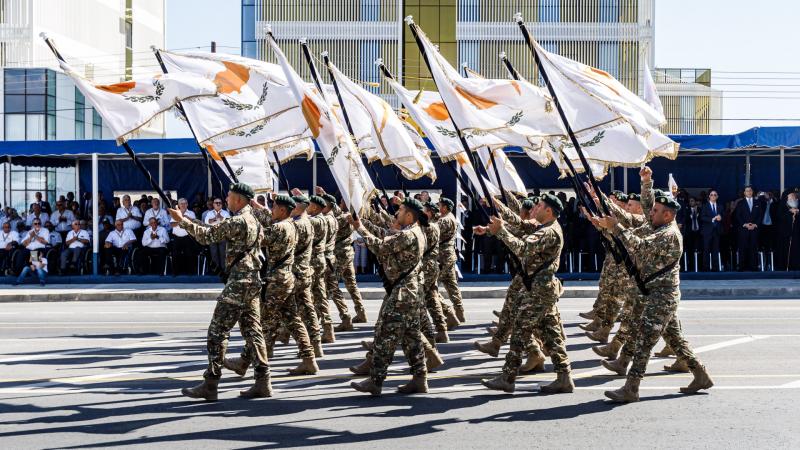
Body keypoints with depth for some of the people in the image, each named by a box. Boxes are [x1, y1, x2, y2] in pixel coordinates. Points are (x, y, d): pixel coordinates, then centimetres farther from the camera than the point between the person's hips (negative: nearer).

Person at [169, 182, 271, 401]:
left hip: (238, 283, -9)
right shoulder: (255, 221, 14)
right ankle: (263, 383, 8)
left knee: (217, 332, -5)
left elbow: (207, 235, -15)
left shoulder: (237, 221, -14)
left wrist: (182, 220, -9)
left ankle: (210, 385, -5)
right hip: (253, 282, 9)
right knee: (252, 331, 10)